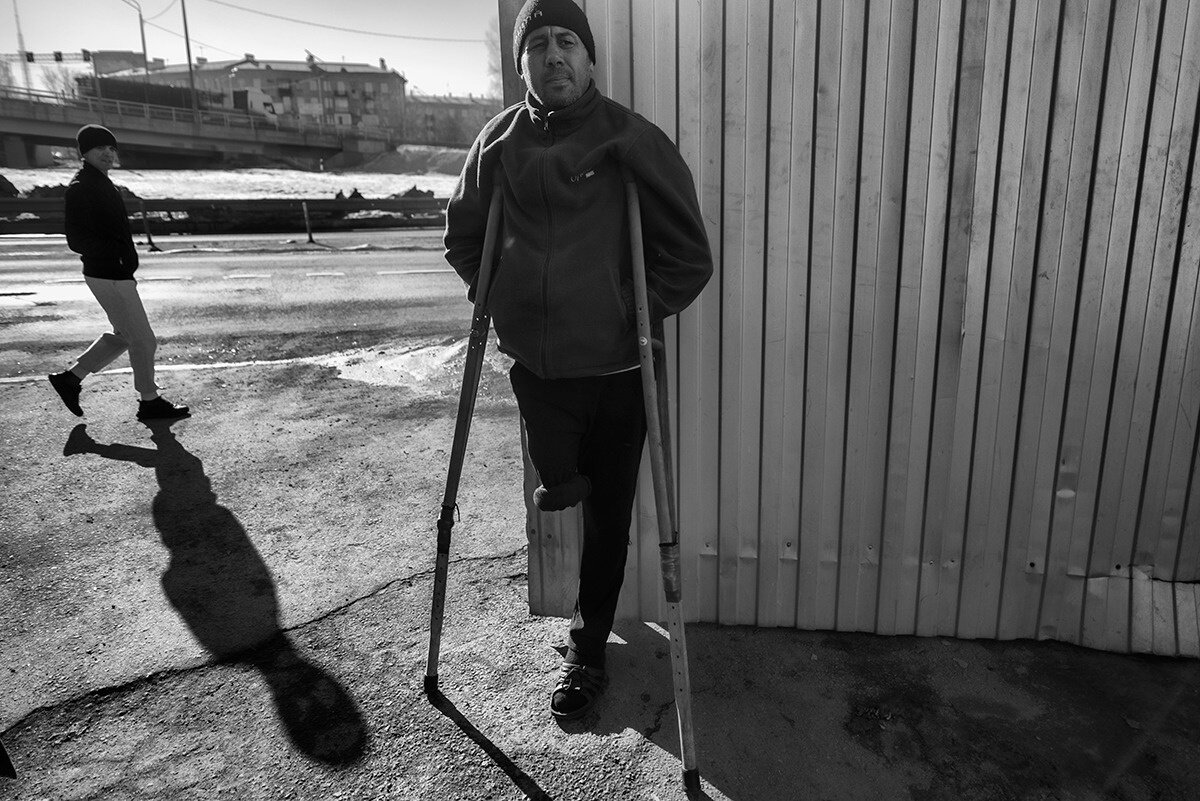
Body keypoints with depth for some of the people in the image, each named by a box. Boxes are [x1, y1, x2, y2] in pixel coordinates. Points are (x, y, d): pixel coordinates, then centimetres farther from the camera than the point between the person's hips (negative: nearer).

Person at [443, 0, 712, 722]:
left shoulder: (633, 139, -7)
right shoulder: (500, 140, 2)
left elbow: (690, 256, -4)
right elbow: (463, 236, 16)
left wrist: (636, 312, -9)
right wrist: (498, 297, 5)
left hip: (615, 367, -1)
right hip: (535, 363, 2)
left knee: (607, 518, 10)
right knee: (561, 493, 9)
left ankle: (589, 652, 28)